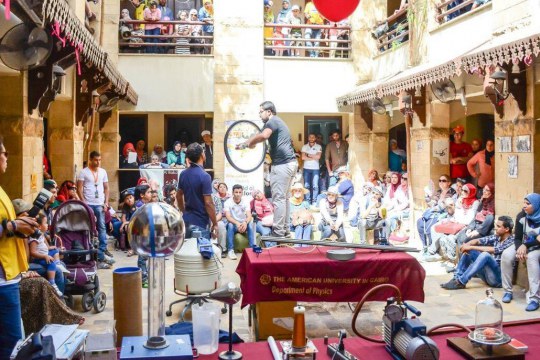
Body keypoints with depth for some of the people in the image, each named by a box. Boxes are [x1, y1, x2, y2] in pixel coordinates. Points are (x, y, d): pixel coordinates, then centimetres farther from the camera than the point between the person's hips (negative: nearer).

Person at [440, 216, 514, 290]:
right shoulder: (496, 237, 9)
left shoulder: (511, 242, -13)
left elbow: (491, 250, -26)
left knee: (485, 255, -33)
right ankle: (457, 278, -10)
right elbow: (478, 240, 1)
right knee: (469, 250, 1)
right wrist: (467, 245, -20)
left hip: (499, 277, -8)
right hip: (486, 272, 8)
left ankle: (460, 282, -29)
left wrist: (471, 247, -24)